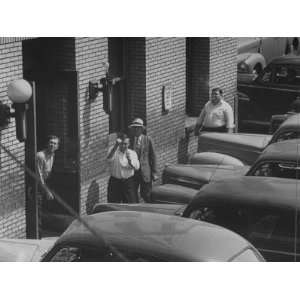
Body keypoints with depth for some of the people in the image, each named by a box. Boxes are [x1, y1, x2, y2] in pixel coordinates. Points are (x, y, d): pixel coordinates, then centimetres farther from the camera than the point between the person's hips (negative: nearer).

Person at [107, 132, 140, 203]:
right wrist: (116, 146, -36)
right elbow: (109, 159, -25)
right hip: (115, 182, -1)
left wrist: (130, 160, -26)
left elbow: (137, 167, -8)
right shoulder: (113, 150, -1)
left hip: (129, 182, 1)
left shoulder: (132, 153, 6)